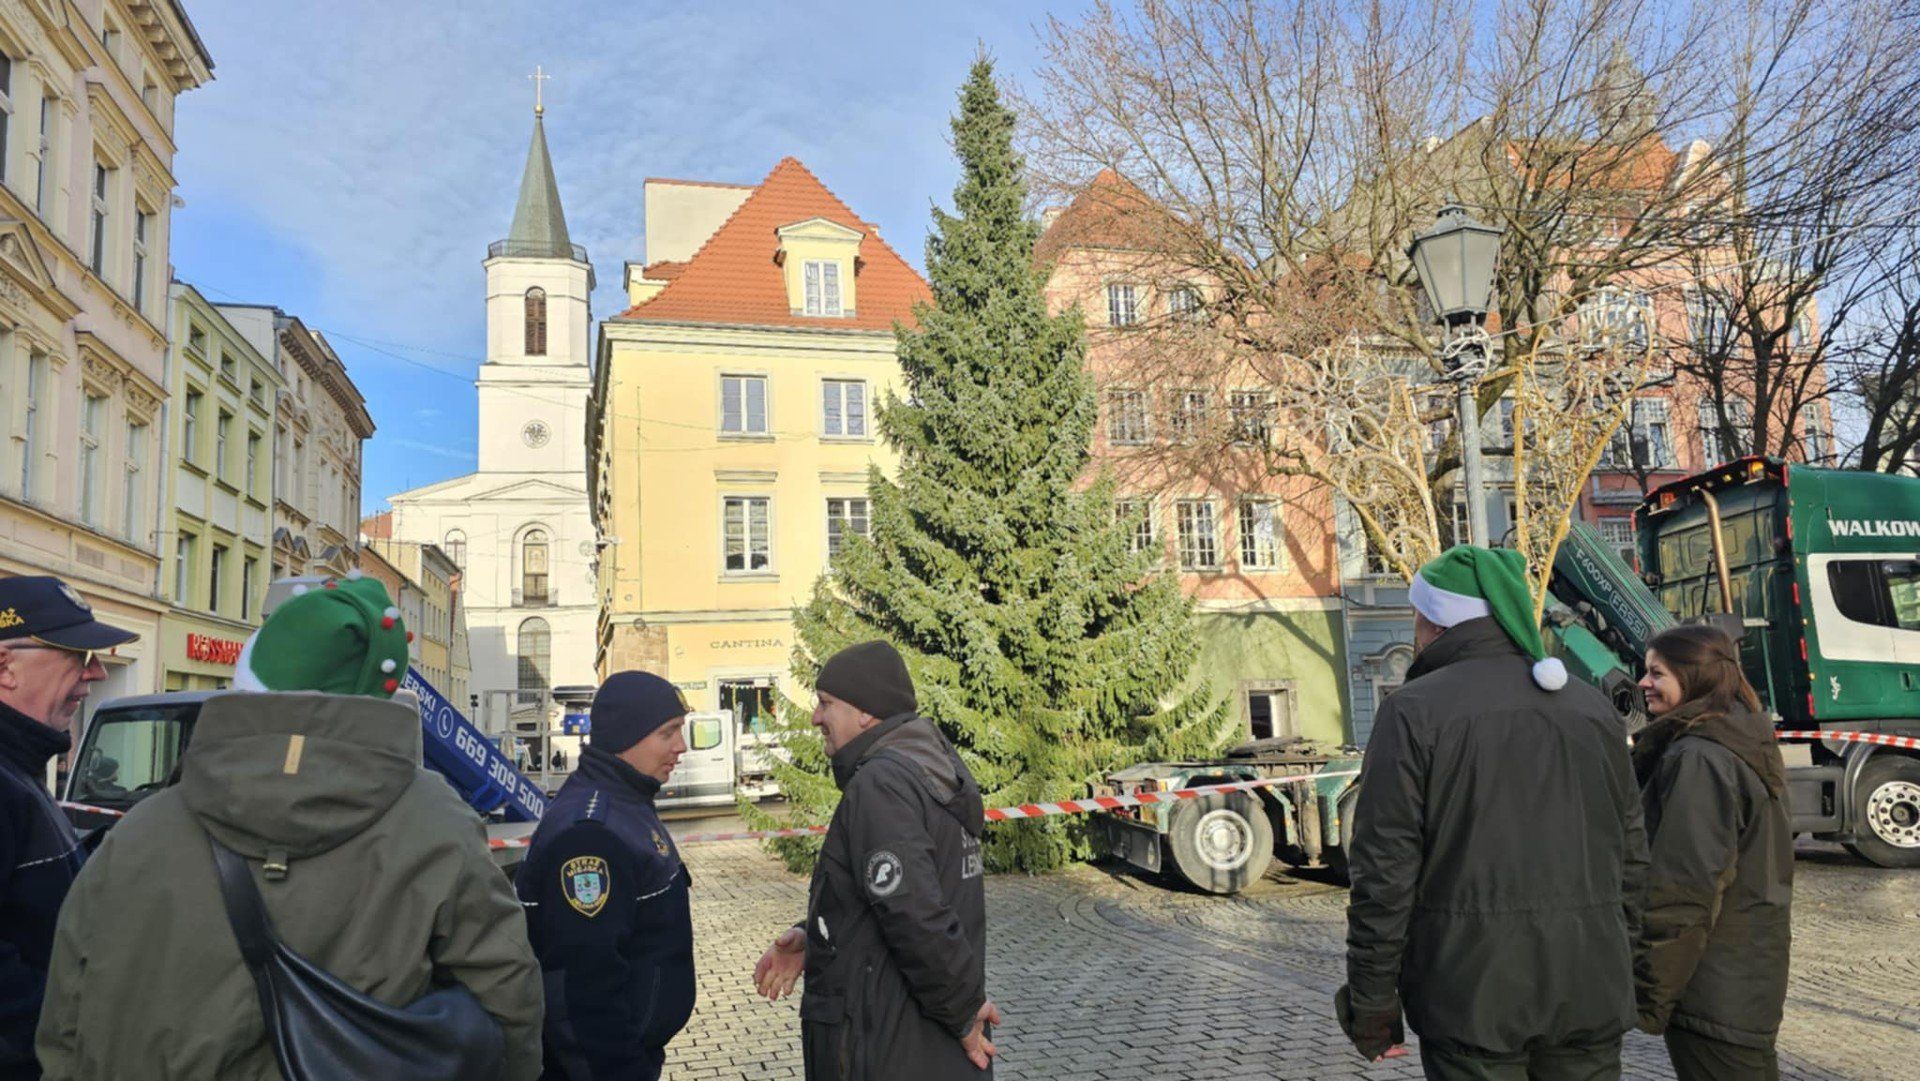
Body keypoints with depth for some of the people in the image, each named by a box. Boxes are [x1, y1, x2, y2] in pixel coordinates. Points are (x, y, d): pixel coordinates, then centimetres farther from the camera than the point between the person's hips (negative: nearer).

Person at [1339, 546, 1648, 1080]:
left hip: (1471, 991, -5)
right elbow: (1630, 857, 13)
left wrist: (1371, 1002, -4)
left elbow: (1384, 871, -11)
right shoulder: (1594, 709, 9)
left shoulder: (1414, 710, -8)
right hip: (1590, 994, 5)